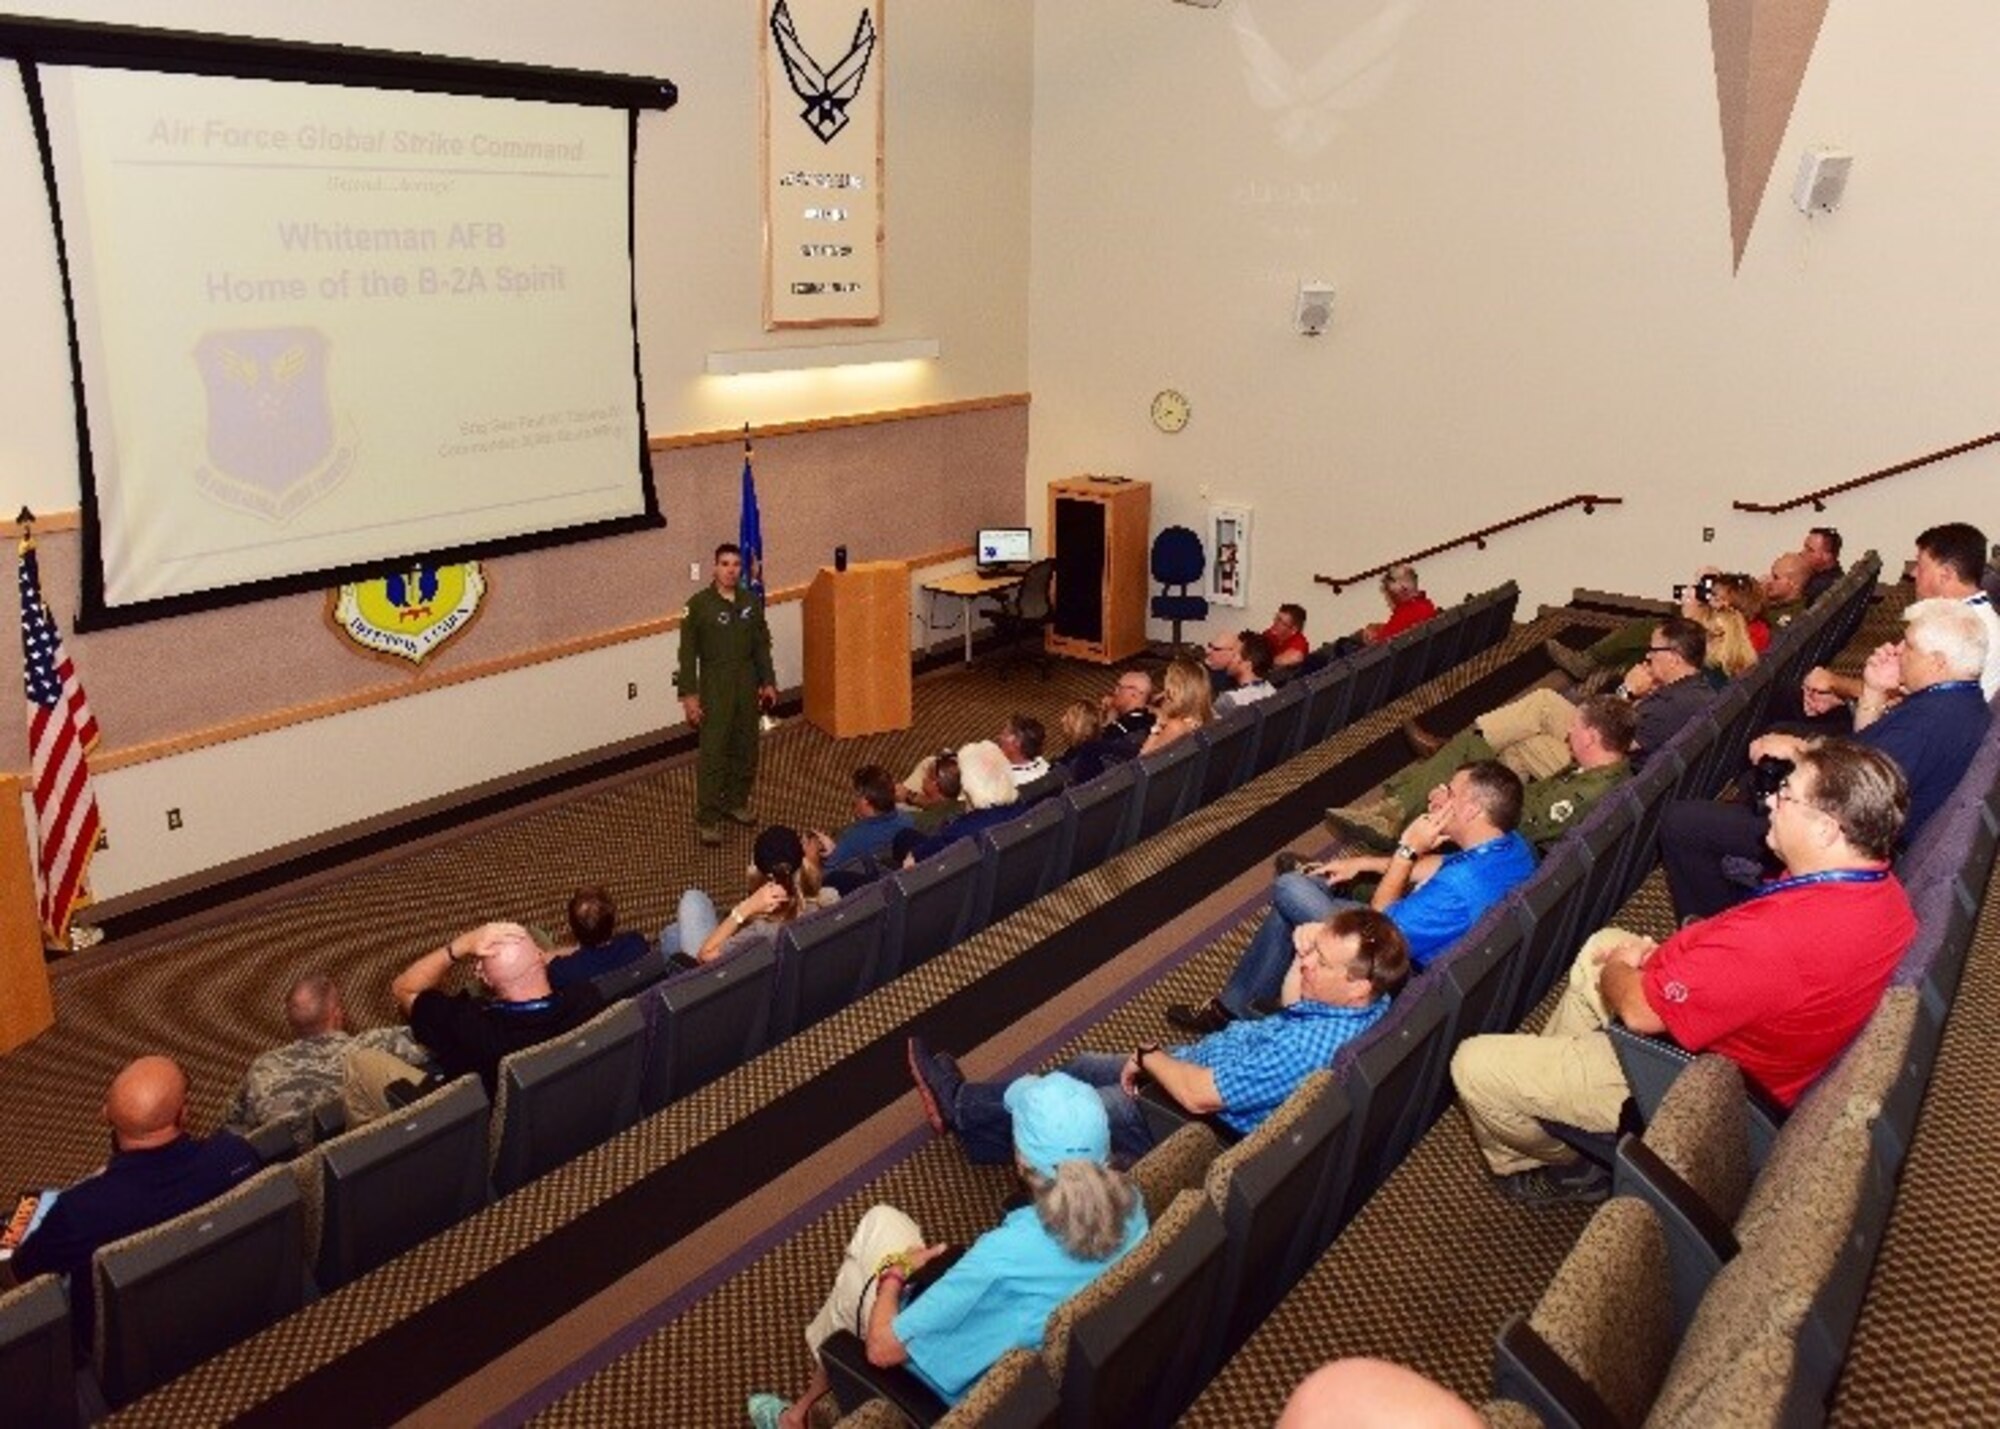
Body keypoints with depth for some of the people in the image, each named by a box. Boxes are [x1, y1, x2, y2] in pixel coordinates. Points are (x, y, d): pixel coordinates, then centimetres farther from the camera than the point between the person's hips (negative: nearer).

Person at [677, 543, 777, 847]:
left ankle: (736, 802, 31)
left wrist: (768, 682, 11)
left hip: (747, 683, 5)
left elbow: (762, 645, 13)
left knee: (745, 748, 12)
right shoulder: (698, 604, -9)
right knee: (712, 753, -6)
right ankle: (707, 819, 1)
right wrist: (689, 694, -12)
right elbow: (687, 653, -8)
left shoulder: (752, 602, 4)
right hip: (714, 684, -5)